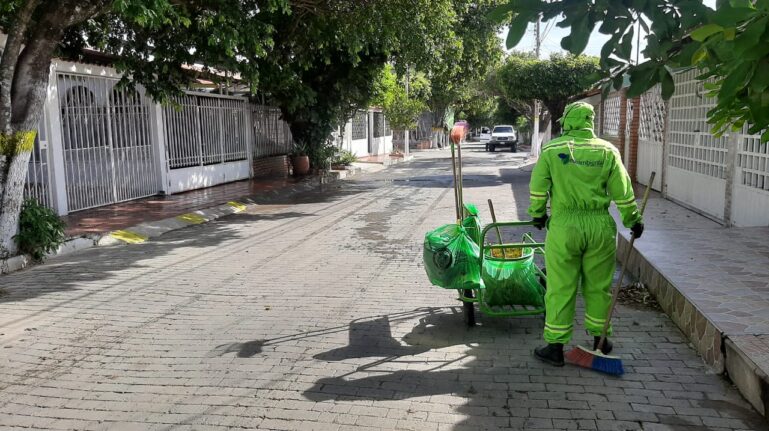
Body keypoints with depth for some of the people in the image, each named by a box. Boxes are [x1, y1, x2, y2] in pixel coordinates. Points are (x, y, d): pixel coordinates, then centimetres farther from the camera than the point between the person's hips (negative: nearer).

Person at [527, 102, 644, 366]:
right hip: (599, 226, 2)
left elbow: (538, 188, 0)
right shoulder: (607, 151, 3)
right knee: (598, 286, 15)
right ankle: (600, 340, 29)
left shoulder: (551, 150, -2)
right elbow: (623, 192, 3)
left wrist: (537, 215, 16)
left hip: (563, 226, -2)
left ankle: (555, 347, 9)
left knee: (560, 288, 4)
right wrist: (633, 221, 14)